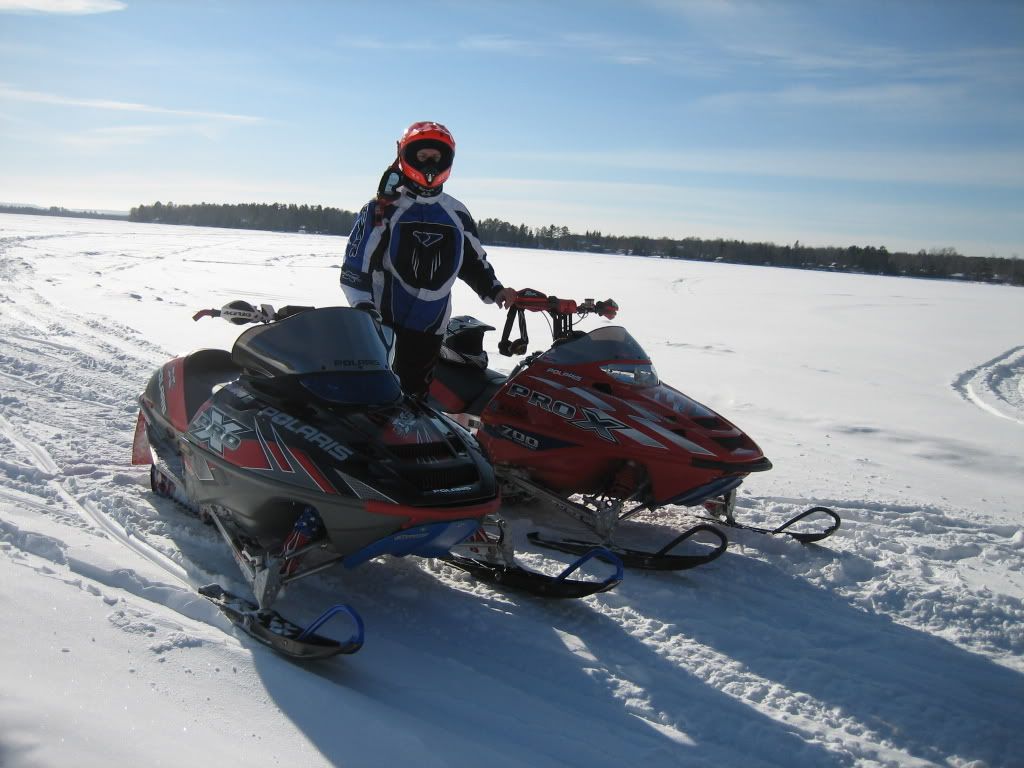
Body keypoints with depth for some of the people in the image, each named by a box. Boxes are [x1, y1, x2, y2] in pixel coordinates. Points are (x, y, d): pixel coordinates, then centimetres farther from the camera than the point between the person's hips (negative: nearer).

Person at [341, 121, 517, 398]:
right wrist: (365, 312, -17)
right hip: (382, 326, -3)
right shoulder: (381, 209, -1)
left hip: (430, 330, 4)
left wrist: (494, 291, 10)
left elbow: (474, 261, 23)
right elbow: (355, 269, -6)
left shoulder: (457, 214, 11)